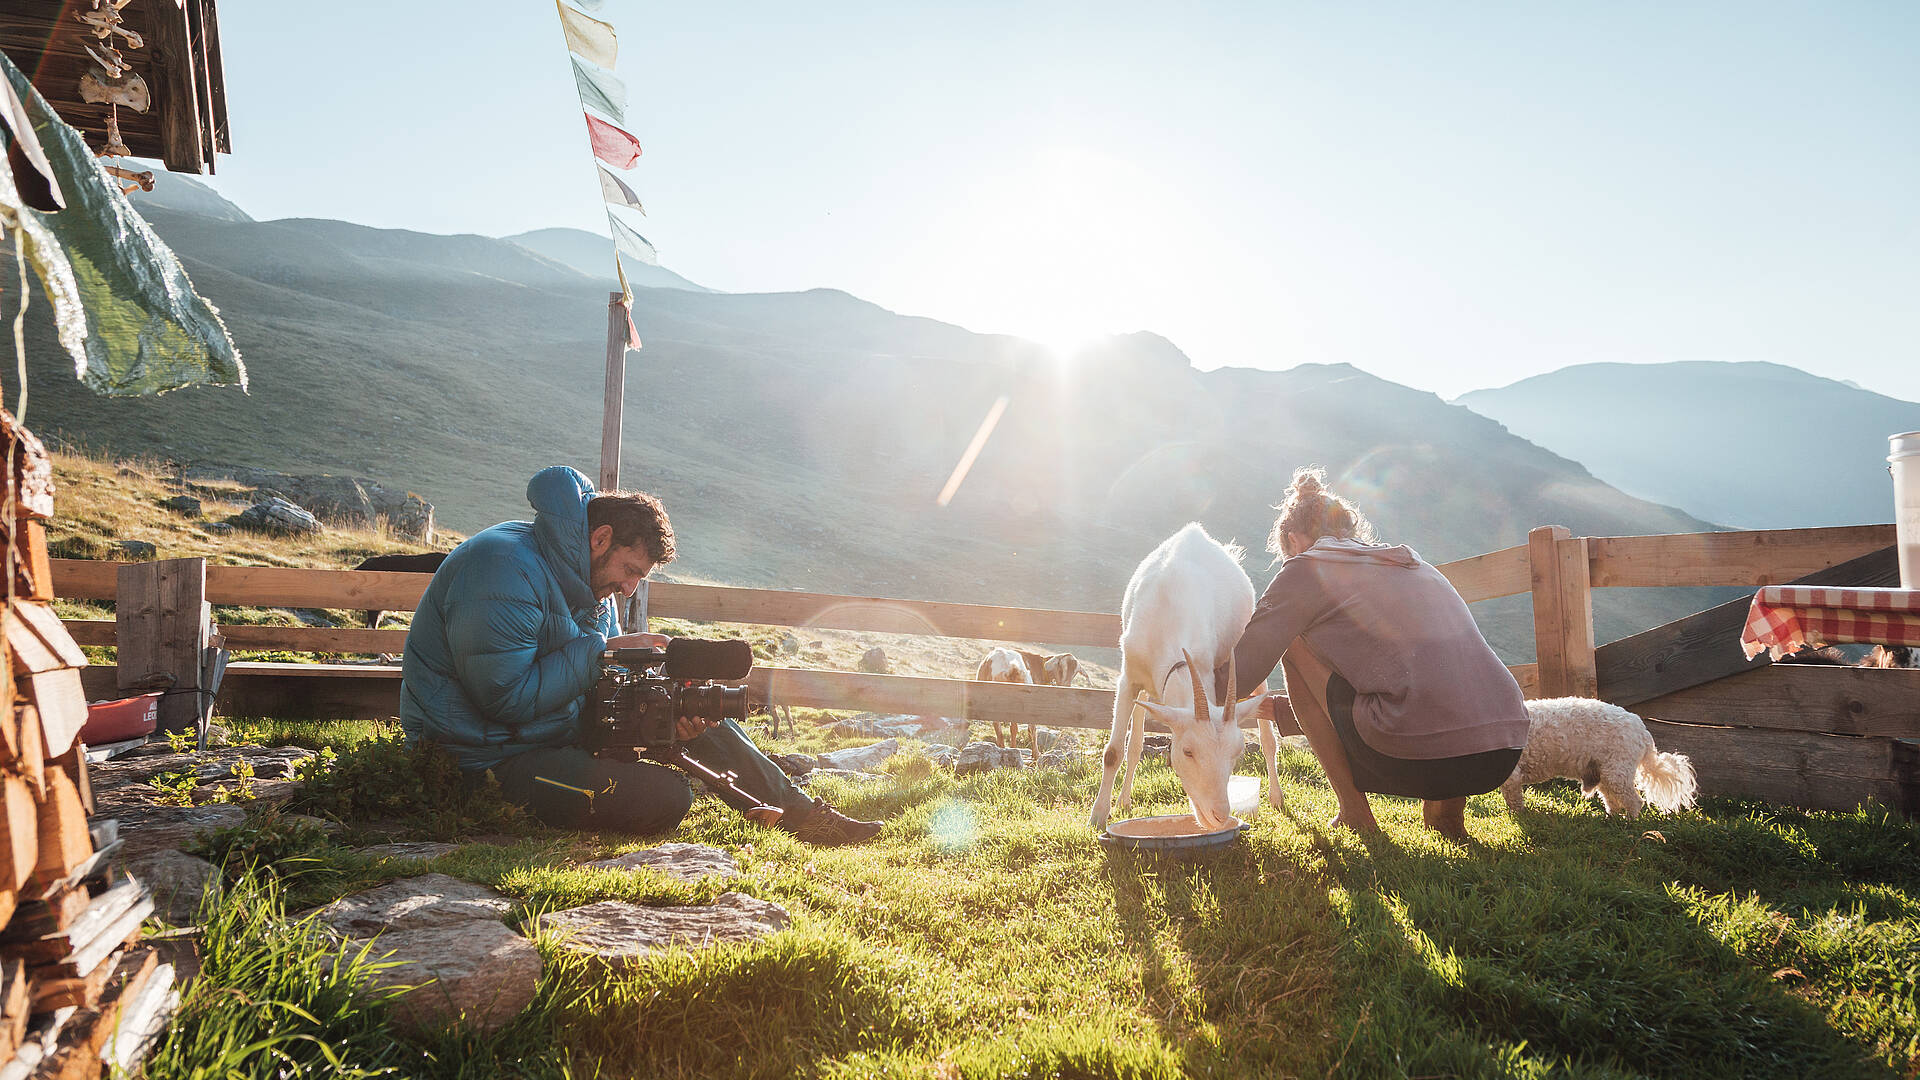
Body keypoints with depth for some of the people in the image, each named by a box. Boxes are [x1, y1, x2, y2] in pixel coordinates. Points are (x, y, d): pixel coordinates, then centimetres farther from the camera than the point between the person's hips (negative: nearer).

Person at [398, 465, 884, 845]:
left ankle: (799, 811, 8)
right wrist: (602, 650, -21)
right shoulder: (506, 571, -23)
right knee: (666, 797, -28)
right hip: (488, 758, -10)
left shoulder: (588, 579, 8)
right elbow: (505, 698, -28)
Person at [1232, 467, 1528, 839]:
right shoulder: (1407, 561, 27)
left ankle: (1354, 813, 13)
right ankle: (1446, 808, 19)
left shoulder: (1306, 567, 6)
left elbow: (1238, 675, 5)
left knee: (1295, 644, 13)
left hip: (1421, 762, -7)